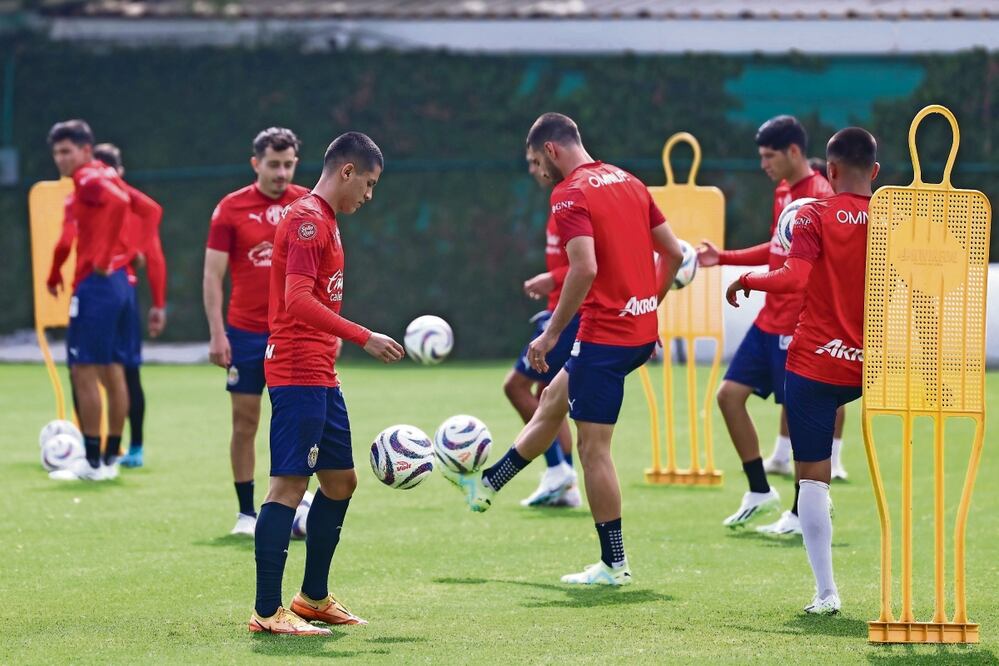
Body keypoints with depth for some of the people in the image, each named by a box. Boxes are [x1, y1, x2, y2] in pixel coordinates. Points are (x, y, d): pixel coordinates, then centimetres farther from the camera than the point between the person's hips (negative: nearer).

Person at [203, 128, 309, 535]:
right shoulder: (231, 208, -3)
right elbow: (212, 275, -2)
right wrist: (217, 334, -9)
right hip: (246, 333, -1)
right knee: (244, 423, 2)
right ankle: (246, 513, 10)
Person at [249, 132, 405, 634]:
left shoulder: (322, 220, 19)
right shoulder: (307, 220, -13)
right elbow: (298, 300, -23)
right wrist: (363, 338, -24)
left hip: (321, 377, 11)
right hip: (297, 374, -11)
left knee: (340, 481, 15)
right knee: (290, 484, -11)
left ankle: (314, 598, 24)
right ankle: (267, 612, -11)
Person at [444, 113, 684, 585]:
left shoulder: (570, 194, -13)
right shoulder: (629, 182, 11)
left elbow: (585, 267, -25)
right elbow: (673, 253, 13)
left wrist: (551, 333, -17)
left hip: (605, 334, -9)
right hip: (642, 330, 9)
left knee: (593, 448, 0)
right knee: (553, 400, 25)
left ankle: (614, 565, 4)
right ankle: (487, 485, 40)